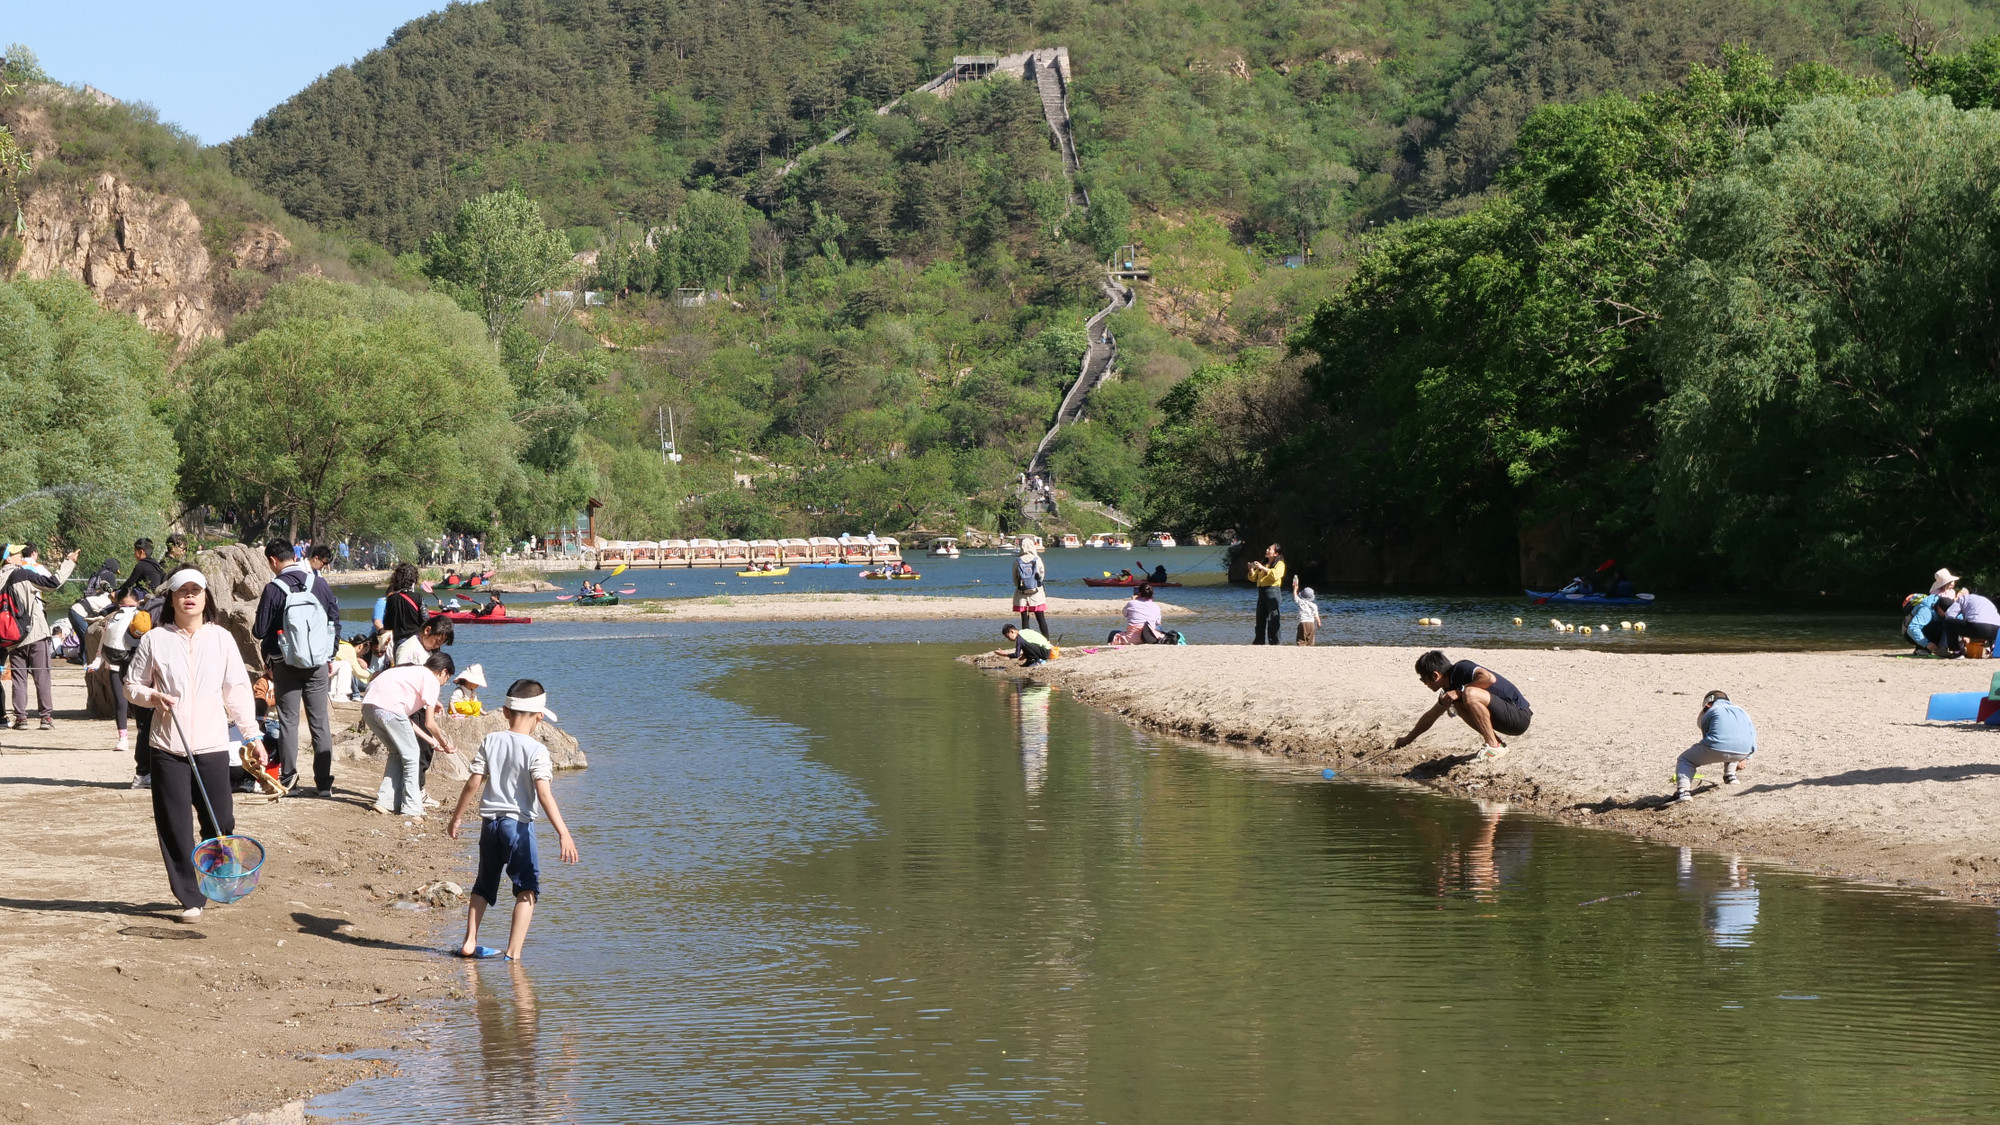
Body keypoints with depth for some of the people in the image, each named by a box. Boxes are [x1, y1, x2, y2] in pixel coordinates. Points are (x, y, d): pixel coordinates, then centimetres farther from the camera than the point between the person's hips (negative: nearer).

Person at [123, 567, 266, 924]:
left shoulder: (221, 638, 5)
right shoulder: (155, 640, 2)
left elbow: (237, 691, 6)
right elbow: (132, 684, 10)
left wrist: (251, 736, 4)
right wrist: (153, 696, -11)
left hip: (212, 746, 0)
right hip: (167, 747, 0)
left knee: (220, 822, 0)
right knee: (175, 827, -1)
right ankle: (191, 898, 7)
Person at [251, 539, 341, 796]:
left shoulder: (273, 589, -11)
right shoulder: (320, 584, -1)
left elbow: (260, 632, -7)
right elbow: (336, 622, 5)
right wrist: (330, 656, 15)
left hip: (285, 664, -3)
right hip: (318, 664, 3)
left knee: (288, 721, 7)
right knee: (320, 722, 6)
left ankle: (288, 779, 5)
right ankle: (324, 783, 6)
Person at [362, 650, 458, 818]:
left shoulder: (414, 672, 32)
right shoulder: (432, 680, 7)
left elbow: (406, 720, 28)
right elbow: (428, 723, 3)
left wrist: (431, 741, 30)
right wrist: (444, 743, 18)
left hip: (368, 705, 8)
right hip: (389, 708, -8)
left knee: (397, 753, 24)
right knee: (412, 756, 5)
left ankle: (386, 802, 18)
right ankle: (411, 809, 4)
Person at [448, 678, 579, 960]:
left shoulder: (491, 741, 2)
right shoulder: (536, 750, -11)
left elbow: (473, 784, 1)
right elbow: (543, 793, -20)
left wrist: (457, 818, 13)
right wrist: (563, 833, -23)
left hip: (489, 822, 5)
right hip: (518, 823, -5)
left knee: (484, 885, 20)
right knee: (527, 888, 2)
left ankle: (470, 943, 23)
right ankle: (514, 952, -6)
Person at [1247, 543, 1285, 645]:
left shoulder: (1279, 564, 2)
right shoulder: (1263, 563, 23)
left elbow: (1276, 575, -18)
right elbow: (1254, 578, 21)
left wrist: (1262, 568, -22)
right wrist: (1252, 570, 1)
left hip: (1272, 591, -7)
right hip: (1261, 592, 7)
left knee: (1273, 620, -8)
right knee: (1260, 619, 7)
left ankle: (1274, 643, -8)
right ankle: (1259, 642, 11)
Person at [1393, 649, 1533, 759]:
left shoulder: (1461, 669, -14)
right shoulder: (1451, 686, 13)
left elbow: (1490, 678, -33)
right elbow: (1431, 716, 27)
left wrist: (1459, 691, -22)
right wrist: (1407, 740, 36)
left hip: (1519, 716, -9)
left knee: (1470, 694, -27)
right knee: (1457, 703, 14)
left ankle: (1494, 746, -15)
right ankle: (1495, 742, 7)